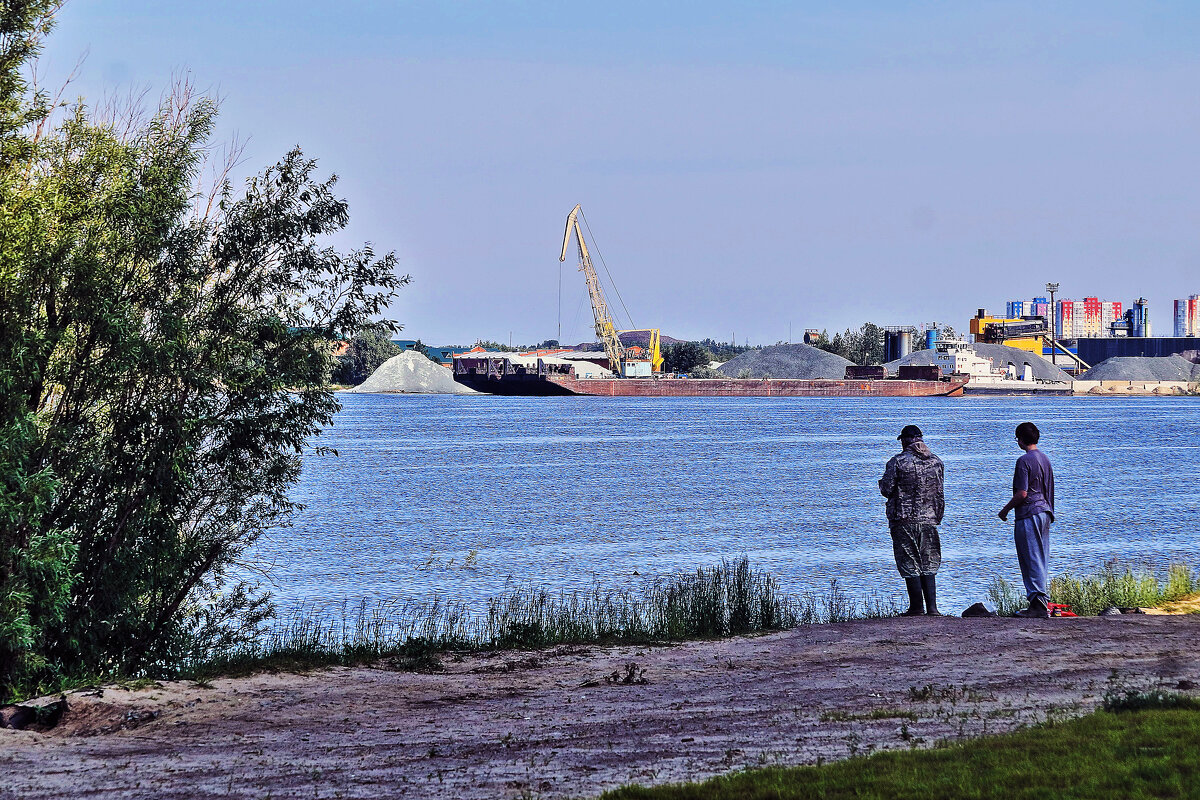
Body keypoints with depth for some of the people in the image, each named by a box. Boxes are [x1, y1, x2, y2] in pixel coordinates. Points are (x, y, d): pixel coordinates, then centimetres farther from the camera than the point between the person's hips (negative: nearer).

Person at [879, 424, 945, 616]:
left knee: (910, 565, 2)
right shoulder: (936, 462, 7)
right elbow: (940, 493, 11)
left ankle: (917, 607, 1)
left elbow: (886, 490, -6)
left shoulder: (898, 462, -8)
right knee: (928, 564, 9)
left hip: (904, 520, -4)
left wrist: (882, 483, 14)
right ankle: (932, 607, 2)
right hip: (929, 520, 4)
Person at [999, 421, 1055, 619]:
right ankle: (1042, 604, 11)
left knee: (1031, 561, -8)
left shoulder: (1024, 461, -13)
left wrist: (1005, 510, -5)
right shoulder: (1044, 459, 14)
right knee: (1040, 561, 11)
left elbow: (1022, 493, -17)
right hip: (1045, 512, 9)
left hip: (1028, 515, -9)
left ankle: (1038, 604, -13)